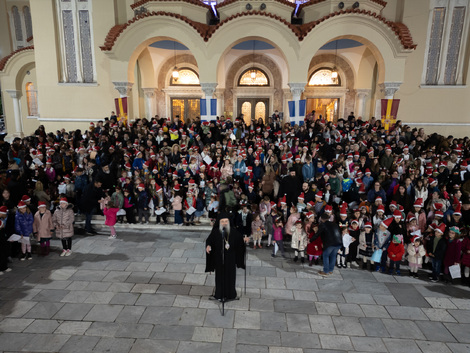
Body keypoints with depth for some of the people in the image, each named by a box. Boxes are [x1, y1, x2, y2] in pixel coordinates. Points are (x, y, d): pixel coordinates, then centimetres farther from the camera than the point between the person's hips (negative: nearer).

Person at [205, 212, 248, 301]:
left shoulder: (233, 231, -5)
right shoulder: (215, 232, -7)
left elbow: (239, 238, -1)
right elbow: (209, 240, -5)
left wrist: (243, 239, -21)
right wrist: (208, 246, -24)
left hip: (230, 258, 1)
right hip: (219, 258, -1)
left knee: (230, 275, 10)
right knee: (220, 275, 9)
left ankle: (230, 294, 27)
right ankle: (220, 294, 23)